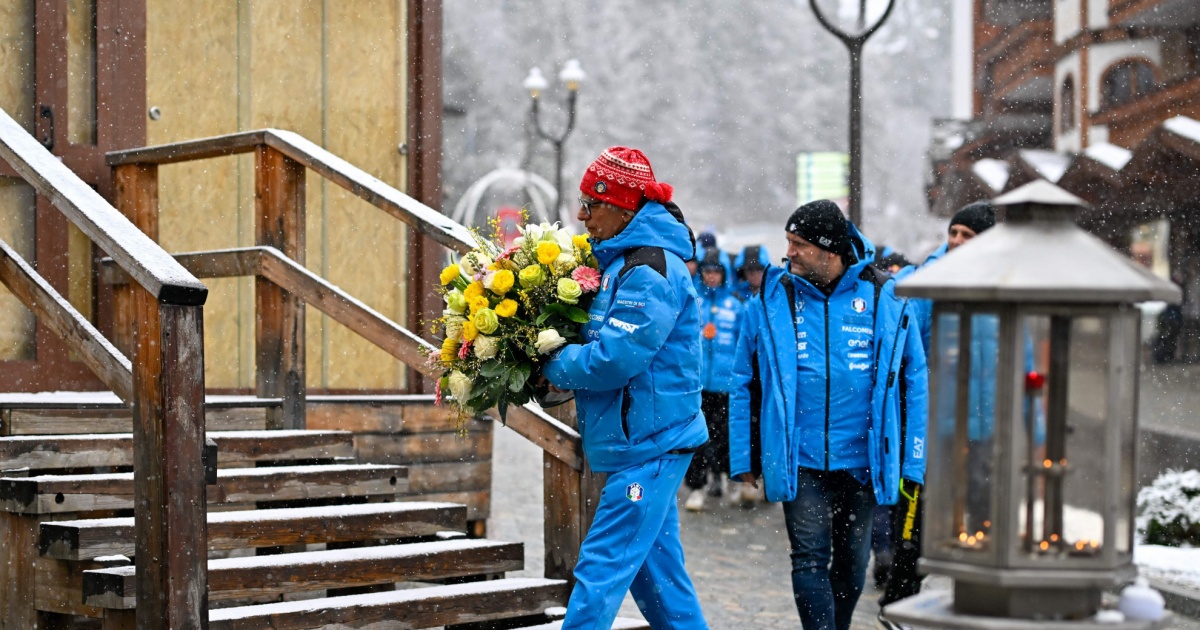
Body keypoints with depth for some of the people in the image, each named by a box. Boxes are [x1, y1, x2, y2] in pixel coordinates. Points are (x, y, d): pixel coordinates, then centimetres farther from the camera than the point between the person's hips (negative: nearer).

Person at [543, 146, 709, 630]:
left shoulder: (649, 272, -18)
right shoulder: (620, 259, 13)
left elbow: (613, 360, -24)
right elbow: (599, 337, 22)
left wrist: (553, 366, -9)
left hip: (649, 444, -10)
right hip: (646, 443, 10)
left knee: (602, 567, -10)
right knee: (655, 568, 15)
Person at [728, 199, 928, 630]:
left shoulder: (885, 299, -2)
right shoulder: (771, 301, -2)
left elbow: (914, 381, 2)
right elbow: (744, 384, 4)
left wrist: (913, 462, -2)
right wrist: (743, 457, 0)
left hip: (862, 461, 1)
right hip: (799, 462, -1)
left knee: (853, 563, 14)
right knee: (810, 560, -7)